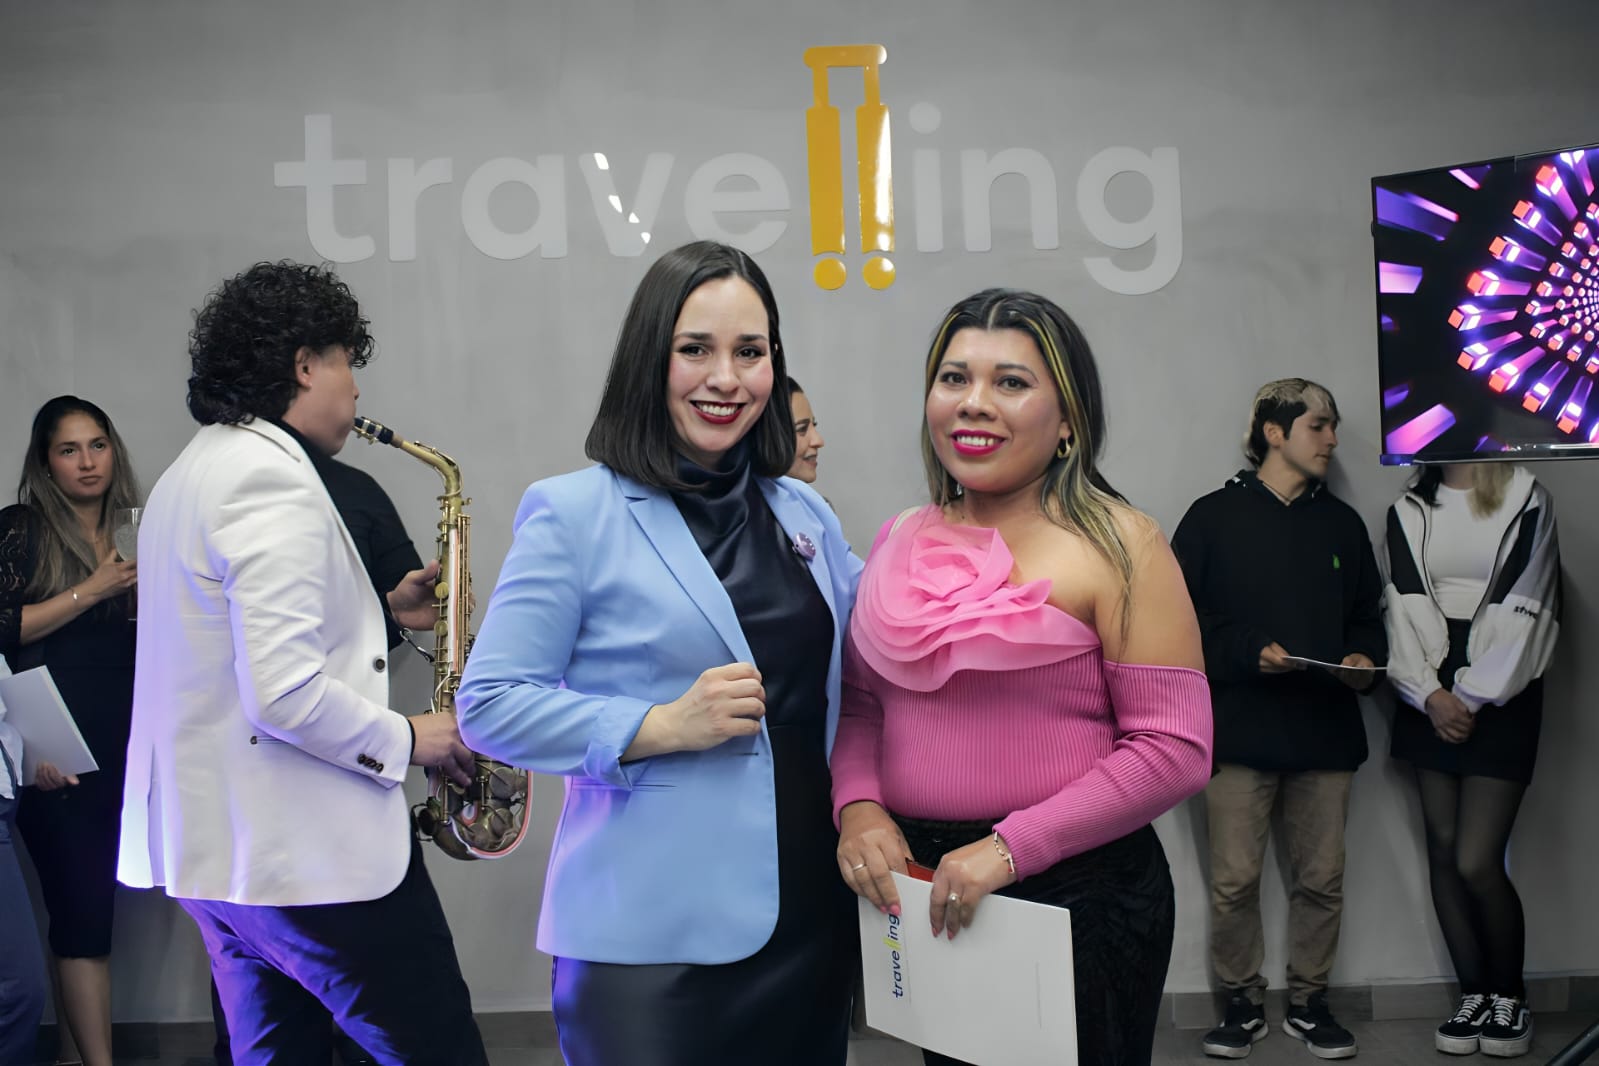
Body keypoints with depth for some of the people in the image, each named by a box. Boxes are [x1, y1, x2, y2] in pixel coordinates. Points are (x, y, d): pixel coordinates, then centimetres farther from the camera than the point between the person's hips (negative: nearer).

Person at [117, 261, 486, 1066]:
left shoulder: (196, 473, 14)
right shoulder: (273, 479, -19)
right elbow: (285, 696, -27)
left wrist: (377, 611, 14)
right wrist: (405, 741, -12)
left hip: (214, 842, 10)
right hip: (308, 852, -10)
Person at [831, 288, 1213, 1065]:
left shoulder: (1115, 546, -10)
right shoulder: (899, 543, 5)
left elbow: (1173, 748, -14)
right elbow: (858, 703, 12)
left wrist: (1012, 846, -18)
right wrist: (858, 807, -7)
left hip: (1078, 893, -4)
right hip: (924, 897, 5)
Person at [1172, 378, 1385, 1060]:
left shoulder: (1341, 523, 16)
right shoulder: (1214, 517, 1)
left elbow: (1366, 614, 20)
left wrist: (1364, 657, 0)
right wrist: (1251, 651, -15)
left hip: (1326, 729, 4)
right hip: (1239, 729, -4)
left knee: (1322, 878, 7)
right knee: (1233, 882, -2)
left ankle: (1308, 1000, 24)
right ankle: (1243, 1003, 16)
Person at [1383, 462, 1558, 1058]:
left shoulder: (1528, 503, 0)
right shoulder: (1408, 511, 11)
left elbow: (1524, 614, -7)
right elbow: (1404, 607, 2)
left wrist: (1472, 697, -12)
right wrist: (1430, 693, -10)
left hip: (1500, 701, -4)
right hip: (1430, 701, 4)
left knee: (1477, 861, -9)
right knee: (1443, 851, 4)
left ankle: (1509, 997, 12)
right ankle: (1473, 996, 17)